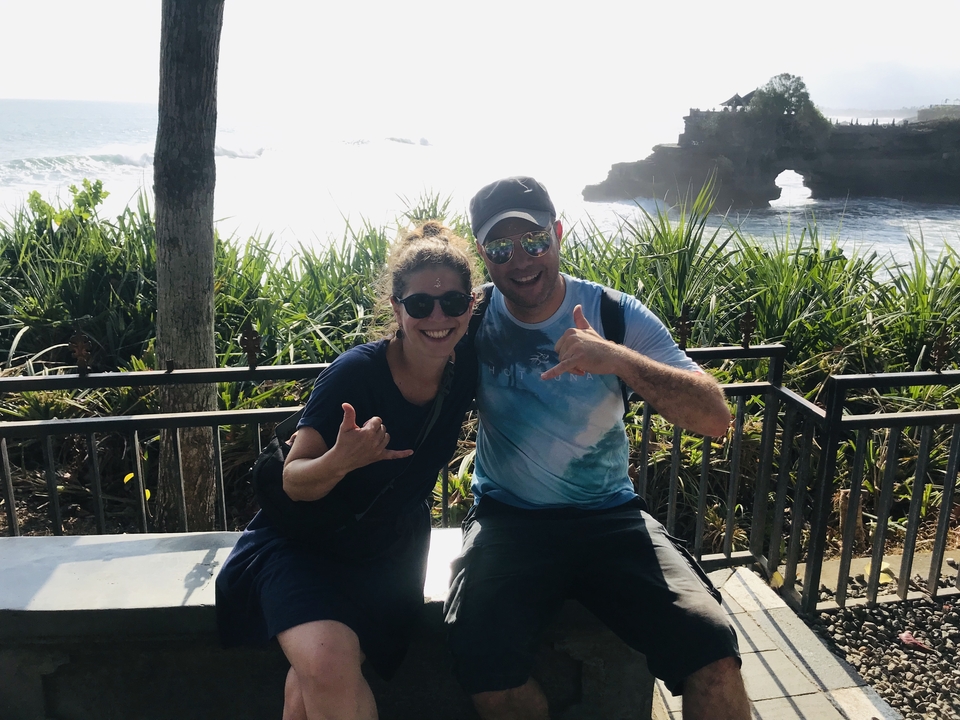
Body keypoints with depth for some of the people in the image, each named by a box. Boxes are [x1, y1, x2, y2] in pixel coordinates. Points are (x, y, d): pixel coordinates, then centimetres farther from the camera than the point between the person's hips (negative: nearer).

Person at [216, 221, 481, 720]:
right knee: (328, 666, -28)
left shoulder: (465, 368, -11)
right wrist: (339, 461, -38)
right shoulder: (357, 371, -23)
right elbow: (294, 482, -19)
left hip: (388, 558, 3)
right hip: (303, 544, -2)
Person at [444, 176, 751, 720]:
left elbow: (716, 418, -12)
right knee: (481, 654, -27)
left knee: (710, 645, -23)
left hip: (610, 515, 0)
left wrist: (620, 360, -27)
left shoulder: (617, 314, -3)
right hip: (508, 518, 1)